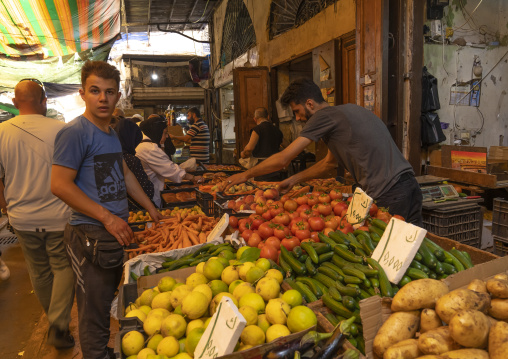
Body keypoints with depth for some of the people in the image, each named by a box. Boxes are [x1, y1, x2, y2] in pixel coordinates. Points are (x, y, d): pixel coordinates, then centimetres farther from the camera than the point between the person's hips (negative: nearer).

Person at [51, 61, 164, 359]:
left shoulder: (111, 133, 13)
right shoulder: (75, 132, -13)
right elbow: (60, 185, -18)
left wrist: (151, 209, 21)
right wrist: (108, 218, -20)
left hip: (118, 231, 9)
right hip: (91, 235, -9)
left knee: (113, 304, 22)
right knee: (95, 315, 3)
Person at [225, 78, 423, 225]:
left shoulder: (325, 115, -7)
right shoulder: (349, 110, 21)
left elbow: (283, 159, -4)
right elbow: (329, 162, 29)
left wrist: (245, 175, 9)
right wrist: (293, 180, 28)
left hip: (388, 195, -9)